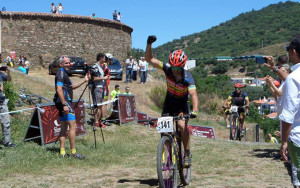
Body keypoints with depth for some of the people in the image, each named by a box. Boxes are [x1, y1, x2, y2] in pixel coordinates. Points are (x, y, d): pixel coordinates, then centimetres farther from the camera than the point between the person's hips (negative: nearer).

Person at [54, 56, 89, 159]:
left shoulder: (64, 73, 21)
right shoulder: (61, 73, -11)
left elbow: (72, 86, 27)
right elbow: (59, 89, -20)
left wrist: (84, 80, 18)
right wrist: (64, 104, -24)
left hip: (63, 103, 11)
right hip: (64, 102, -11)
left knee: (64, 127, 10)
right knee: (72, 126, -10)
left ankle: (62, 152, 11)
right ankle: (73, 152, -10)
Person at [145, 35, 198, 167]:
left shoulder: (187, 77, -27)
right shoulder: (168, 69, -19)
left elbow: (193, 94, -40)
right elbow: (149, 59, -19)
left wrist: (194, 110, -56)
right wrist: (149, 44, -35)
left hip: (182, 104, -3)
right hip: (169, 103, 3)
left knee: (182, 125, -26)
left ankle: (187, 154, -11)